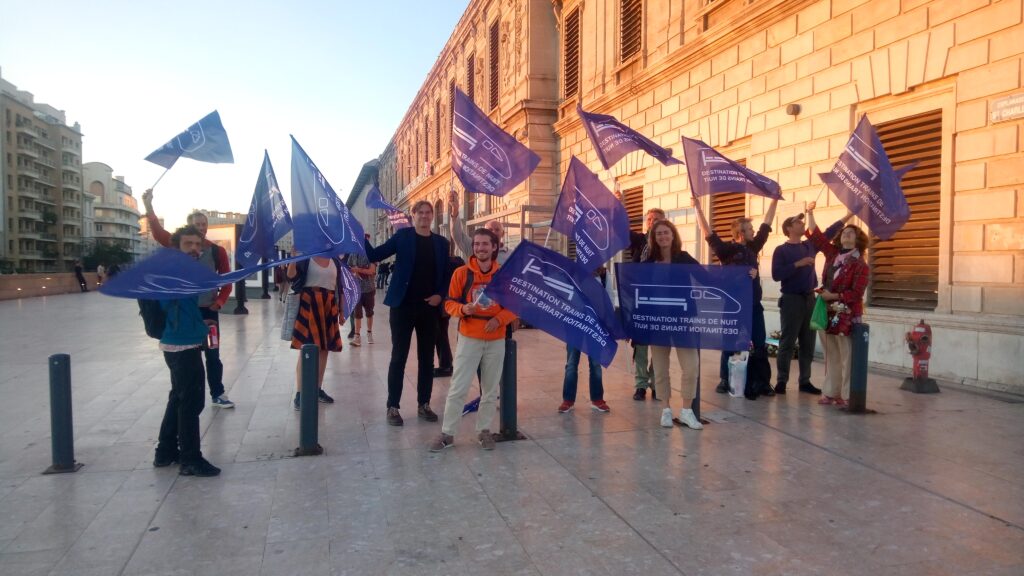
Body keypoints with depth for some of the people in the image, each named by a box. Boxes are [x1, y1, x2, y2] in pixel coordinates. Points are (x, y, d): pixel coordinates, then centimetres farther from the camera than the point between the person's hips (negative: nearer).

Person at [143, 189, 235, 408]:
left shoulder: (217, 251, 1)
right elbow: (158, 232, -16)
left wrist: (220, 301, -9)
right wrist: (149, 206, -28)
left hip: (208, 310, 1)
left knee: (212, 354, 7)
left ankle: (217, 394, 17)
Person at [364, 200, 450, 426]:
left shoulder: (441, 242, 6)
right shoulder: (402, 236, -1)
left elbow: (447, 274, 10)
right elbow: (375, 255, -7)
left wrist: (440, 294, -6)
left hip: (429, 307, 3)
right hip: (403, 305, -3)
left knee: (427, 358, 10)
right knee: (398, 357, 1)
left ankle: (424, 404, 21)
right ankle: (393, 407, 10)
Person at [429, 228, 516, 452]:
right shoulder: (461, 273, -4)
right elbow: (449, 303, -1)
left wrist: (499, 319, -14)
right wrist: (463, 309, -21)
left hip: (496, 340, 2)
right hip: (469, 338, -2)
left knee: (490, 389, 10)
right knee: (458, 388, -1)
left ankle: (484, 430, 24)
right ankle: (447, 433, 9)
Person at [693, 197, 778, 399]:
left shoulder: (753, 247, 10)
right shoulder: (727, 249, -6)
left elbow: (766, 225, 17)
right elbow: (708, 232, -13)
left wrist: (774, 201, 19)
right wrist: (698, 208, -18)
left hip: (754, 304, 6)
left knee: (760, 344, 7)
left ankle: (763, 382, 13)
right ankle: (725, 380, 14)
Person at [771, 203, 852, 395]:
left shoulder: (810, 245, 12)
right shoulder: (781, 250, -5)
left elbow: (828, 233, 19)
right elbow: (776, 275, -15)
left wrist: (848, 215, 18)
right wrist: (798, 264, -19)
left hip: (809, 299, 6)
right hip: (791, 299, -6)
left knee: (808, 343, 8)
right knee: (787, 342, -5)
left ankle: (805, 381, 15)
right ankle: (781, 381, 1)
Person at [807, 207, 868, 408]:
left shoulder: (860, 265, -7)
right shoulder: (833, 254, 10)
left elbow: (856, 293, -13)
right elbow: (816, 235, 14)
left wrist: (833, 296, -15)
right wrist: (810, 213, 9)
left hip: (846, 315, -6)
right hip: (828, 312, 6)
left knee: (846, 357, -3)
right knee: (831, 356, 11)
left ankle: (846, 396, 1)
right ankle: (830, 393, 17)